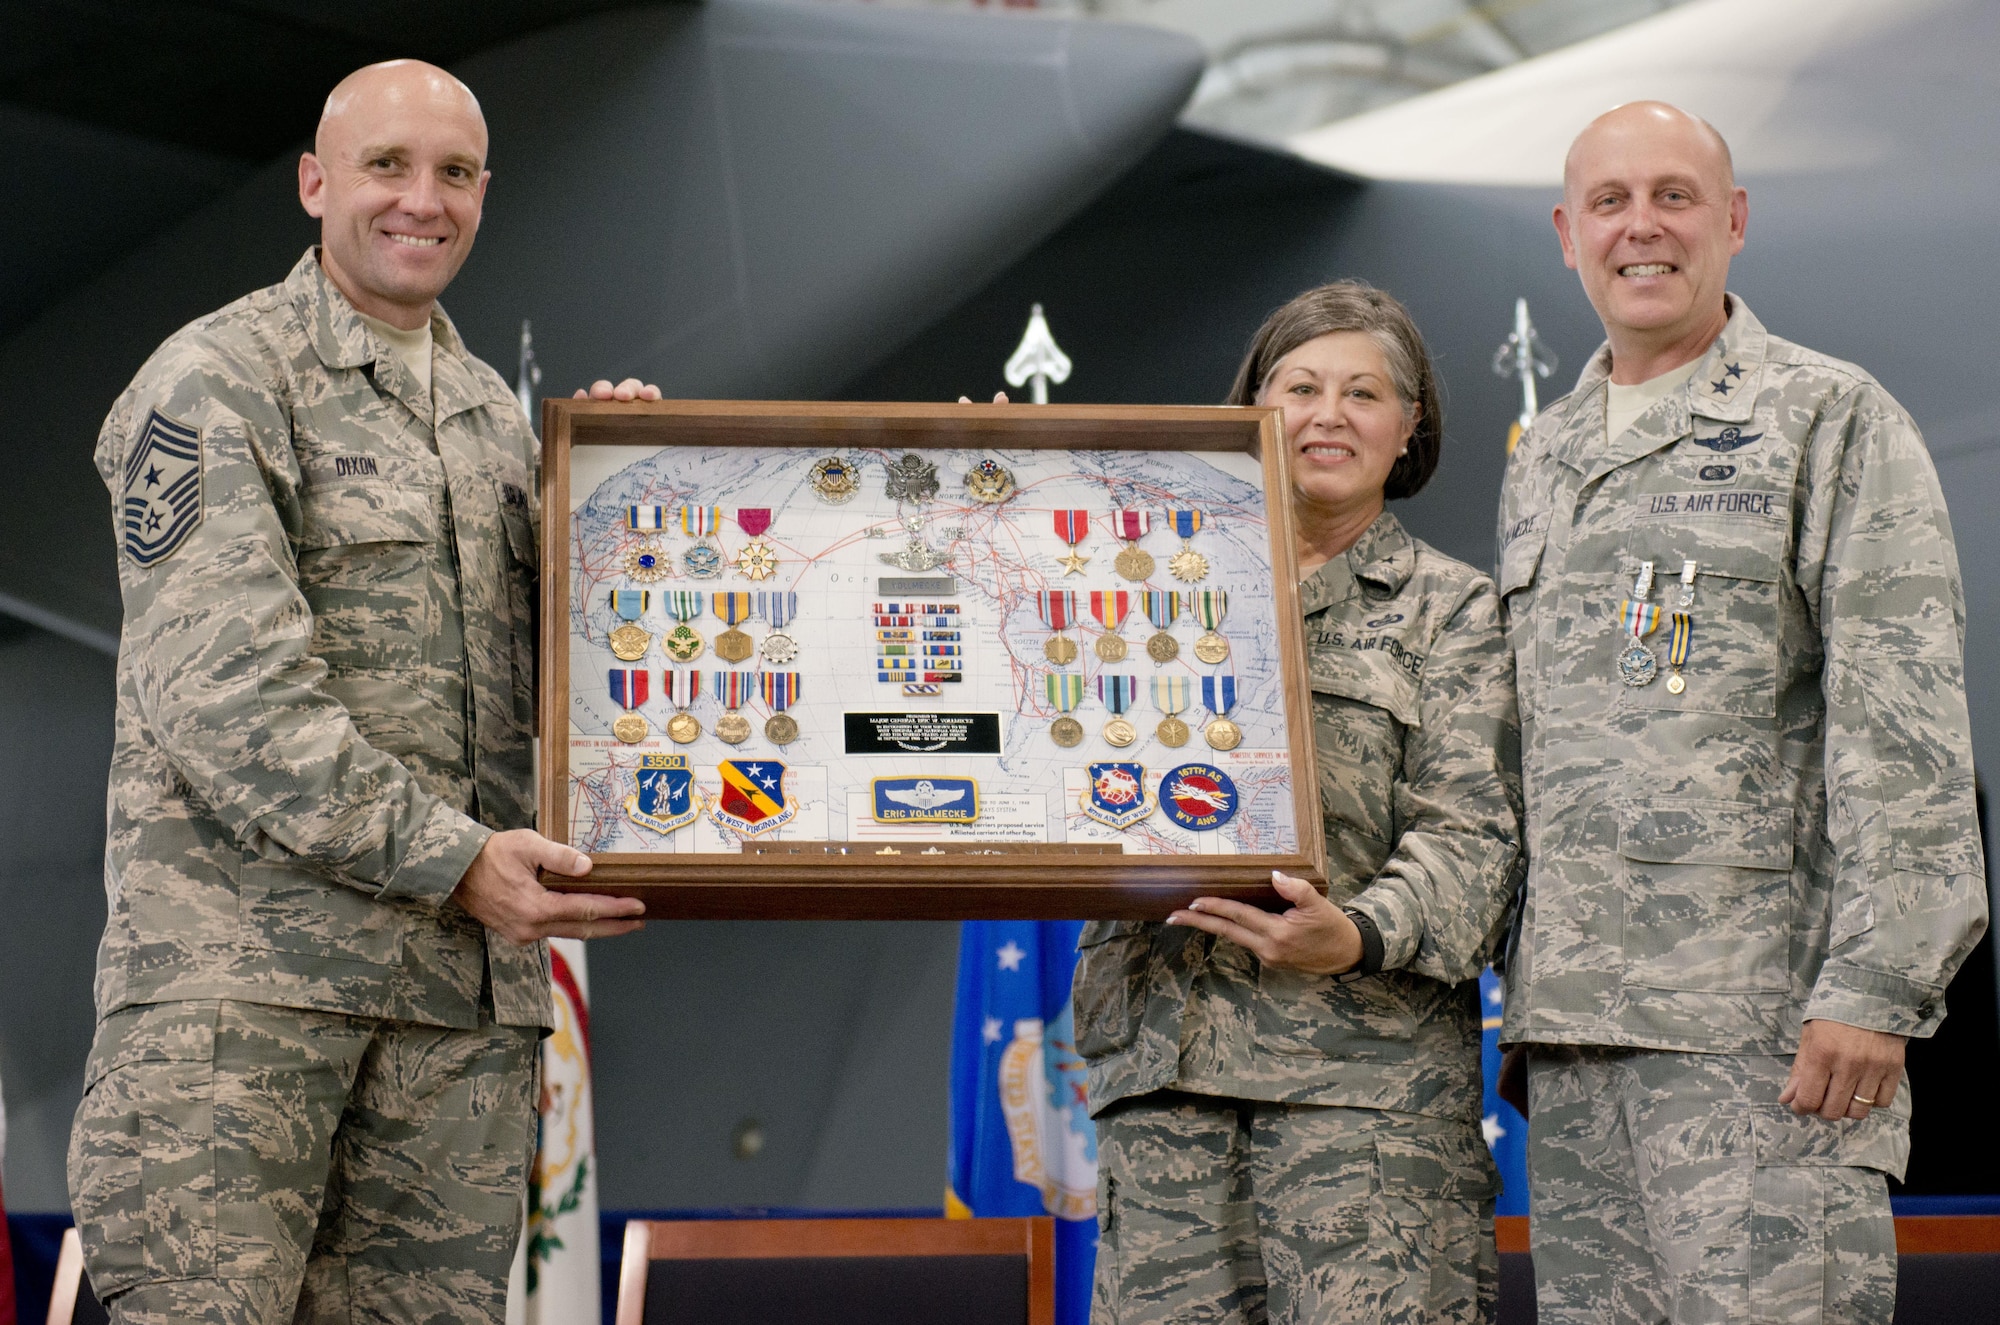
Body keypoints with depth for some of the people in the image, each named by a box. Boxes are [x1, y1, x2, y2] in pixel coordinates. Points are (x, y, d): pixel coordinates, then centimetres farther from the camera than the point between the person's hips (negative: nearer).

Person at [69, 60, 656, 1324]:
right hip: (242, 960, -6)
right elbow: (219, 688, -12)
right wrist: (449, 857, -18)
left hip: (465, 982, 6)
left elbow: (547, 666, 22)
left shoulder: (492, 412, 22)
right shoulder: (216, 380, -1)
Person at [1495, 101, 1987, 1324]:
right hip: (1574, 1033, 6)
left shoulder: (1833, 421, 1)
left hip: (1761, 1022, -6)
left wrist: (1874, 986, -16)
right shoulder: (1542, 461, 21)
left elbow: (1906, 726, -7)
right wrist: (1524, 993, 16)